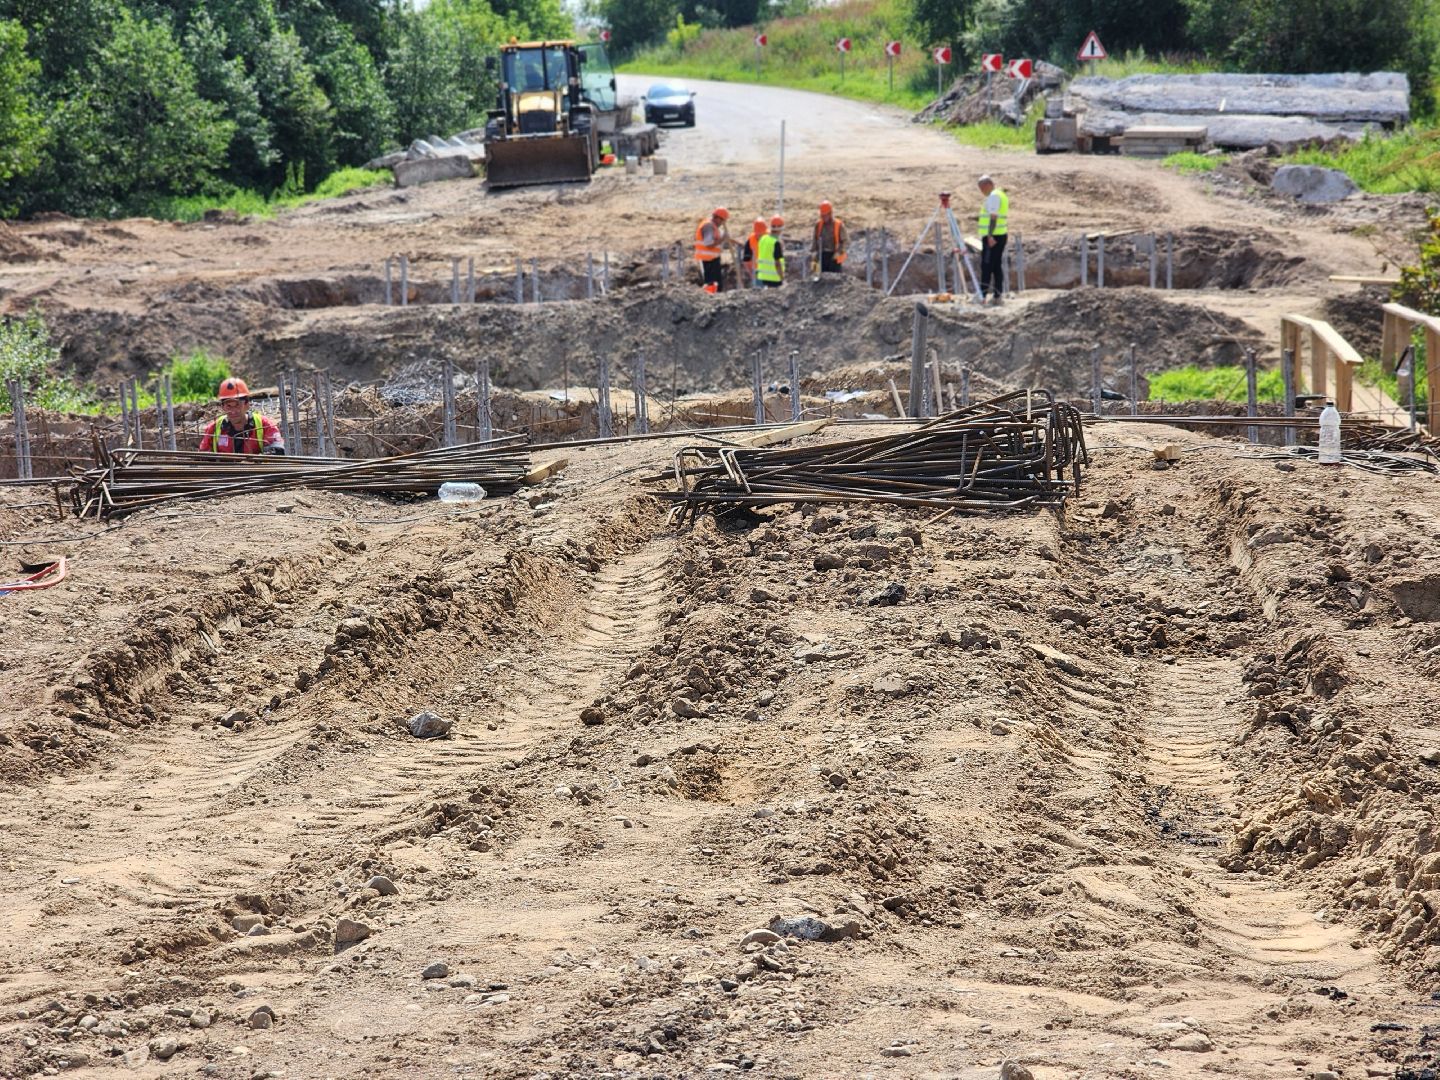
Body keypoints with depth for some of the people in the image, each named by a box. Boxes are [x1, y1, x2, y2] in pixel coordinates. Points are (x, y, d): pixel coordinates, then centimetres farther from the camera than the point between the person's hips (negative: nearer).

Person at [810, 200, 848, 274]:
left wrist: (838, 252, -15)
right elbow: (814, 239, 11)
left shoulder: (839, 225, -4)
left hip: (834, 257, -3)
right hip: (822, 256, 3)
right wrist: (813, 251, -4)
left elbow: (845, 241, -3)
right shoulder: (818, 224, 7)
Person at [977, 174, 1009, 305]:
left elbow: (993, 217, -22)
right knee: (997, 266, 10)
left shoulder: (993, 197, -13)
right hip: (1001, 235, 10)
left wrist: (990, 236, -26)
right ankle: (997, 296, 10)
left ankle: (982, 296, -13)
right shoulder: (1001, 195, 18)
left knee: (986, 266, -10)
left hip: (992, 236, -10)